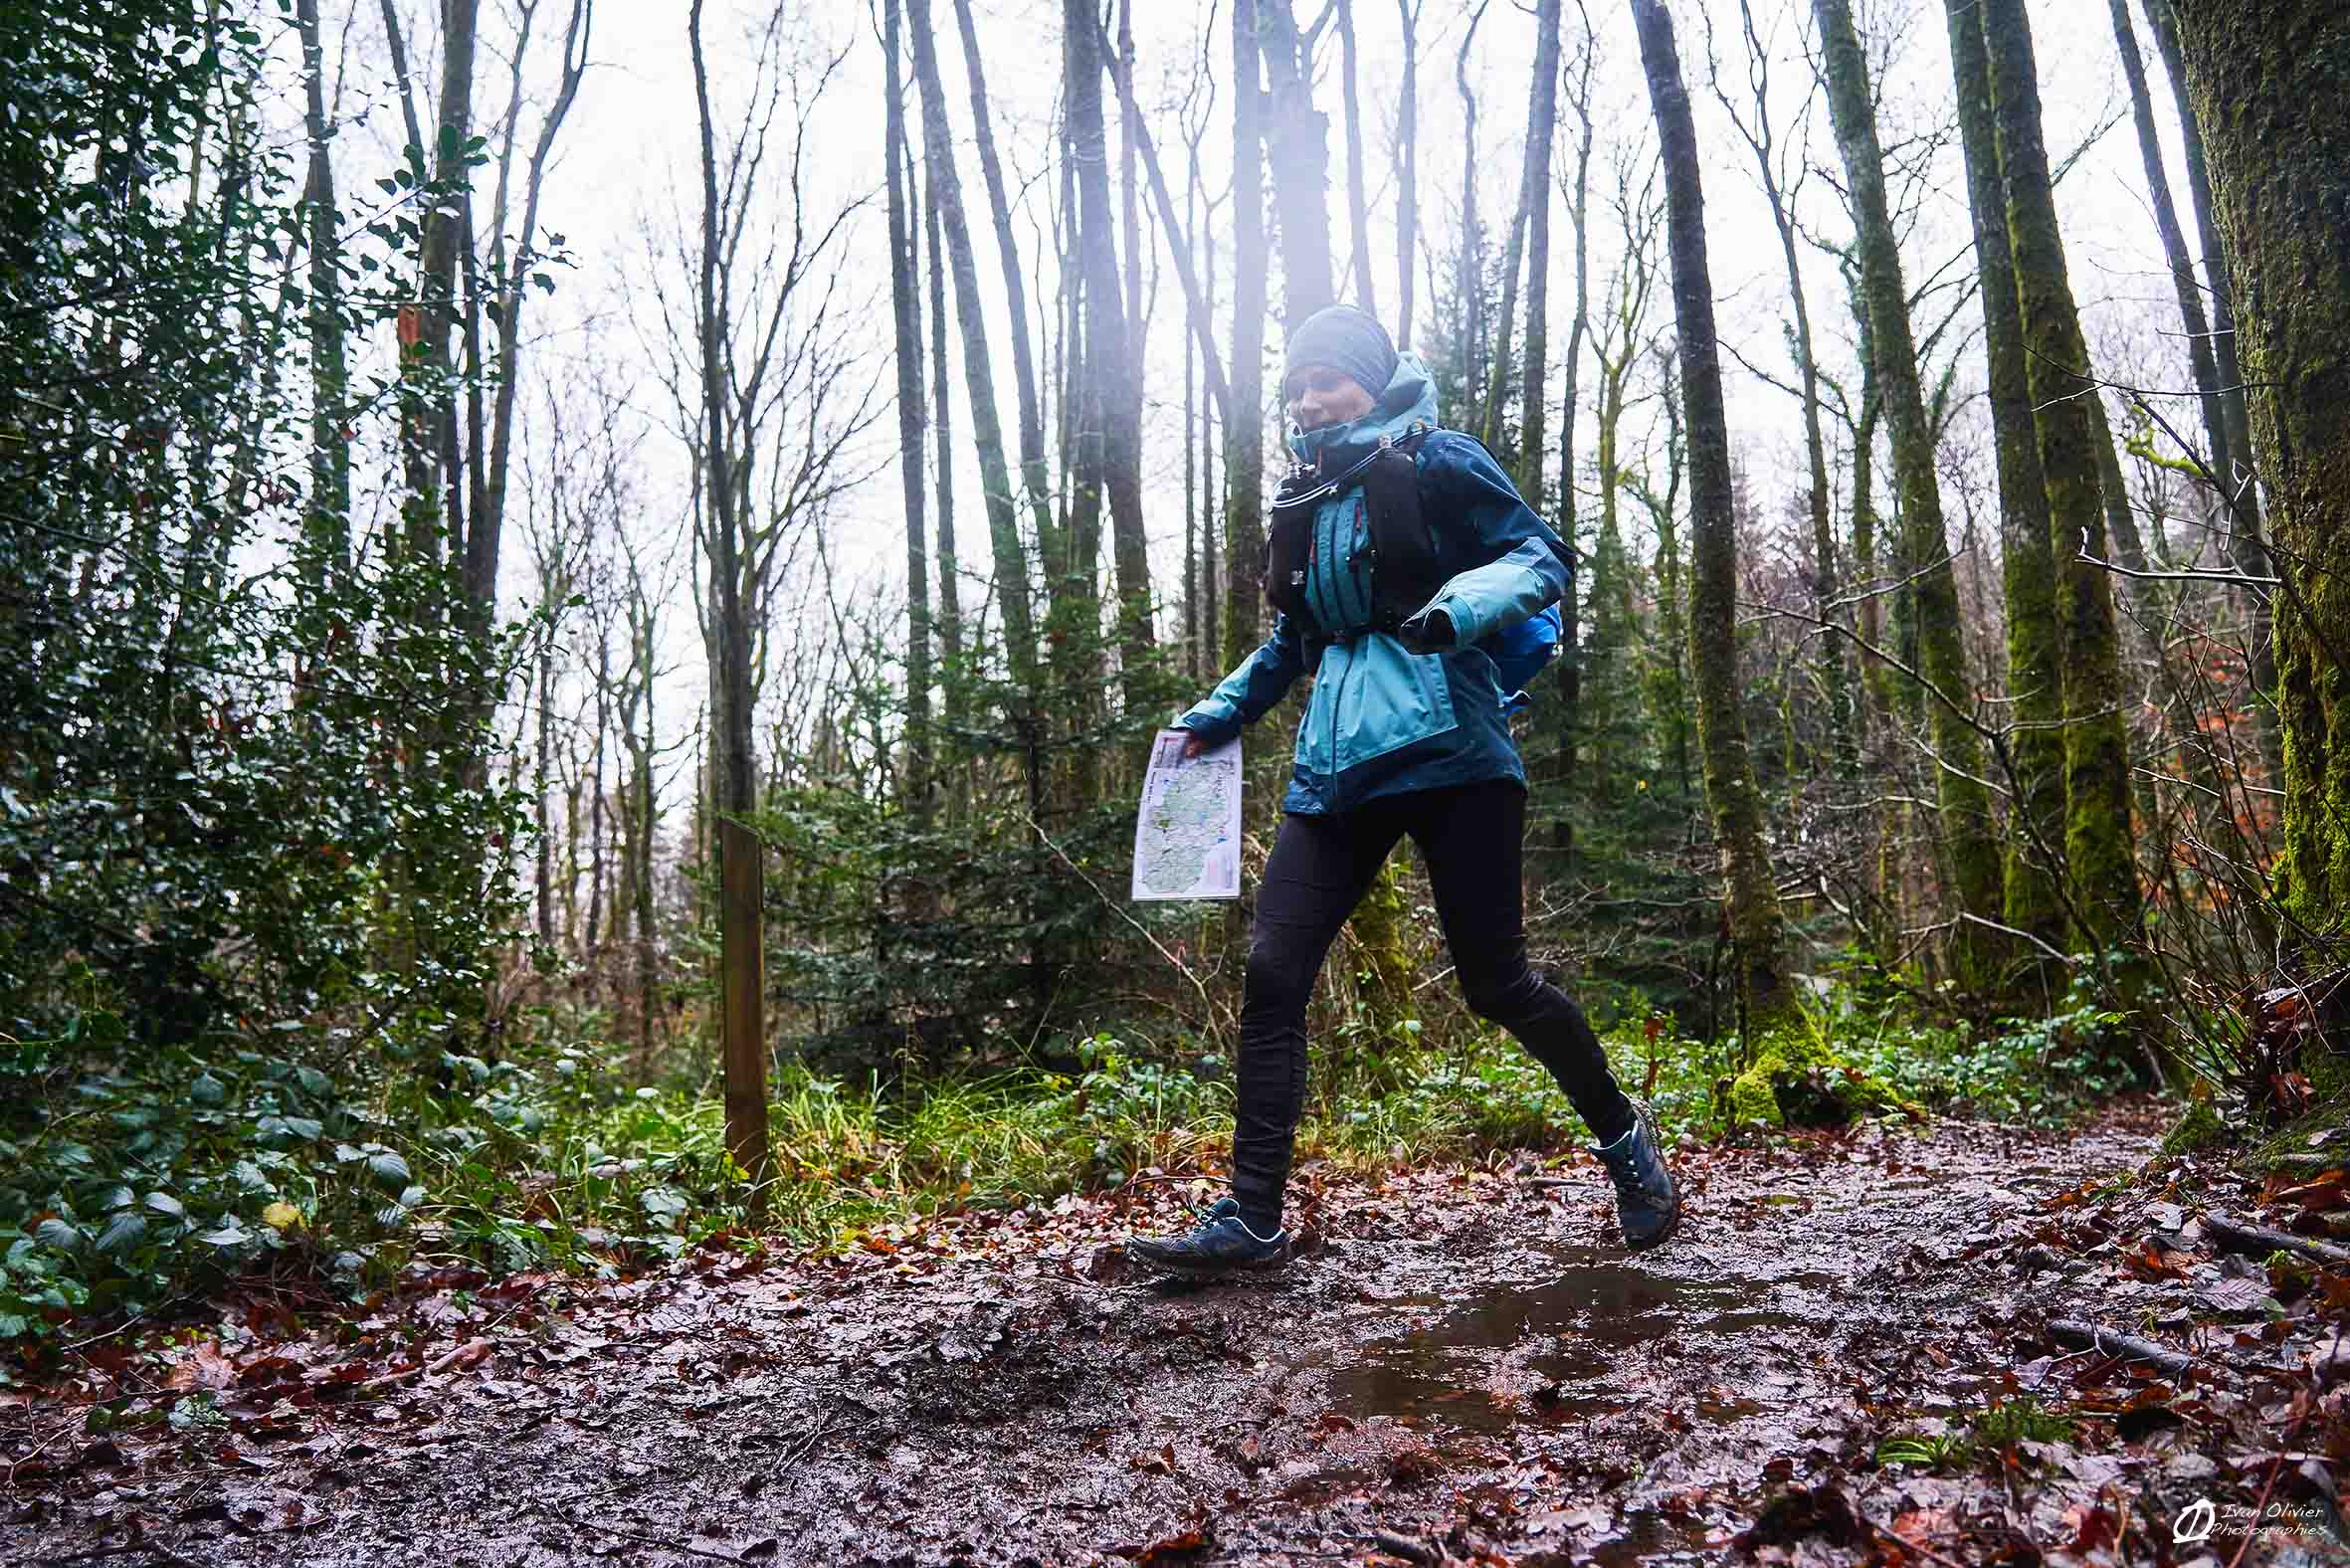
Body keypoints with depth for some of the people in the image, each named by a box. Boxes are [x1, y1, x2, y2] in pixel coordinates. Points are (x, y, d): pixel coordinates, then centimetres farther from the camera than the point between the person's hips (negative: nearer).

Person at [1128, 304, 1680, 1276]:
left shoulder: (1432, 460, 2)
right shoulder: (1306, 502, 20)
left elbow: (1543, 557, -4)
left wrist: (1458, 607, -22)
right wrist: (1221, 712, 25)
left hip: (1446, 752, -6)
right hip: (1336, 767, 6)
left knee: (1496, 983, -2)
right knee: (1272, 975, -7)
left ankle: (1625, 1139, 25)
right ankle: (1251, 1219, -2)